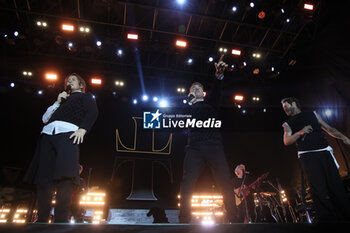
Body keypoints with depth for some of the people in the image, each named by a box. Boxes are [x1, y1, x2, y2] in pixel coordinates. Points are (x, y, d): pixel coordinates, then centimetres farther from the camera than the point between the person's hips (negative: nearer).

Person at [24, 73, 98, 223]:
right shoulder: (62, 99, 38)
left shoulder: (84, 96, 22)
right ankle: (42, 218, 0)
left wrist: (82, 129, -15)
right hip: (48, 134, 6)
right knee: (43, 178, -4)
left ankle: (61, 219, -20)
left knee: (64, 176, -20)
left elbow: (93, 111, 1)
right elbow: (45, 118, 30)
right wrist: (57, 102, 17)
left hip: (67, 133, -6)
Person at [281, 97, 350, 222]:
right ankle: (328, 218, 0)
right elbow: (286, 141, 0)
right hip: (307, 157, -1)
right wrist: (300, 133, -14)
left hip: (324, 152, 2)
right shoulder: (288, 124, 13)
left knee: (336, 185, 1)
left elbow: (328, 128, 18)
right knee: (319, 189, -7)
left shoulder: (312, 114, 17)